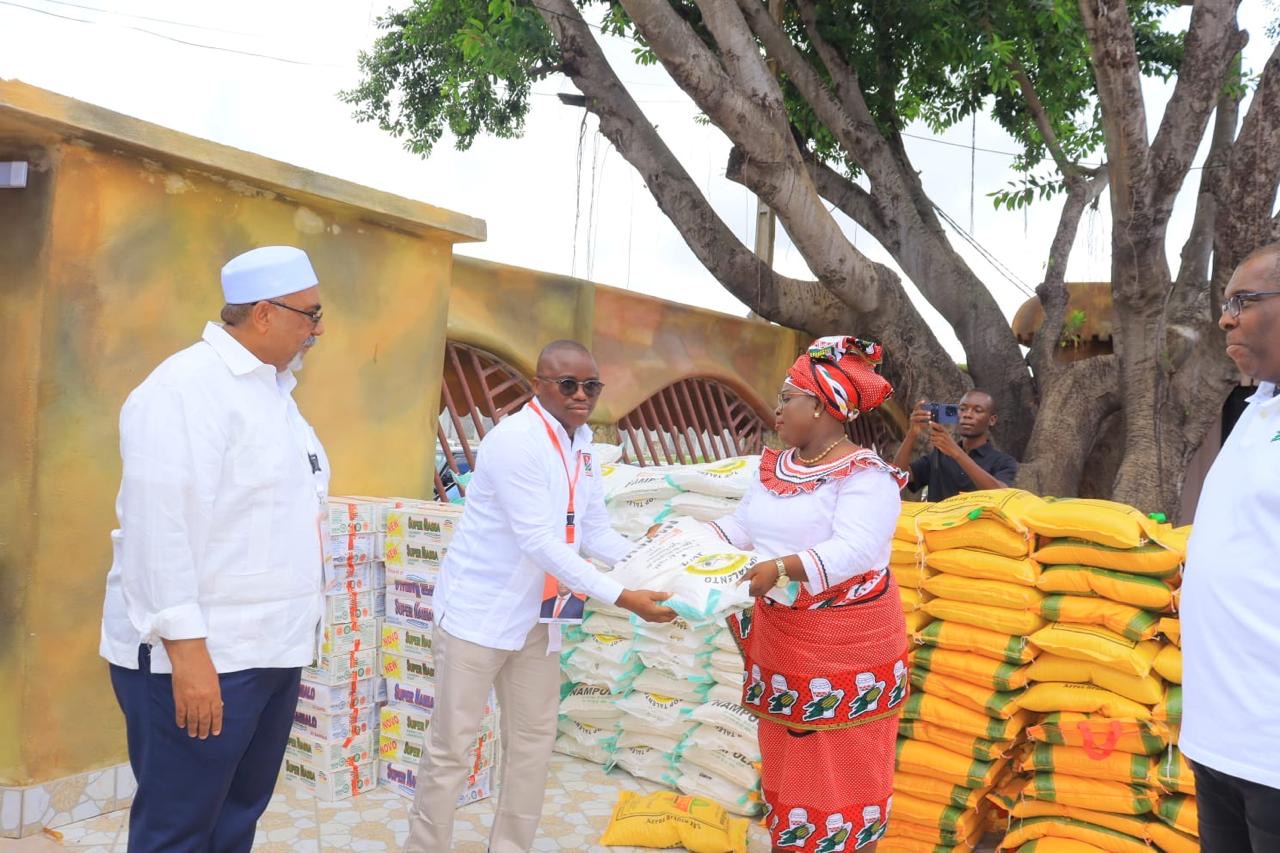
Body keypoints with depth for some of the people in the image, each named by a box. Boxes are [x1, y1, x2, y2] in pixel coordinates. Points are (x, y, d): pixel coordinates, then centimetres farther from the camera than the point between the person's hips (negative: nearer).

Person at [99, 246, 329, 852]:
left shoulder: (272, 388, 14)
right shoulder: (184, 389, -14)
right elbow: (159, 529, -20)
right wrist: (187, 649, -22)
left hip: (271, 651, 9)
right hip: (200, 656, -8)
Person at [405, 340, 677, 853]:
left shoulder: (581, 447, 5)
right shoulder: (514, 440, -21)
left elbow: (597, 533, 8)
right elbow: (539, 543, -27)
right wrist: (621, 598, -28)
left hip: (536, 616, 8)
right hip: (479, 611, -8)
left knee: (533, 739, 14)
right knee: (451, 747, 2)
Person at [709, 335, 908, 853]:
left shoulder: (866, 475, -19)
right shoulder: (774, 467, 6)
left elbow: (852, 552, -31)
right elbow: (740, 527, 9)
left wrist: (781, 568, -42)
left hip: (845, 645, -8)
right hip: (781, 638, 8)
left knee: (843, 764, 5)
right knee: (787, 757, 19)